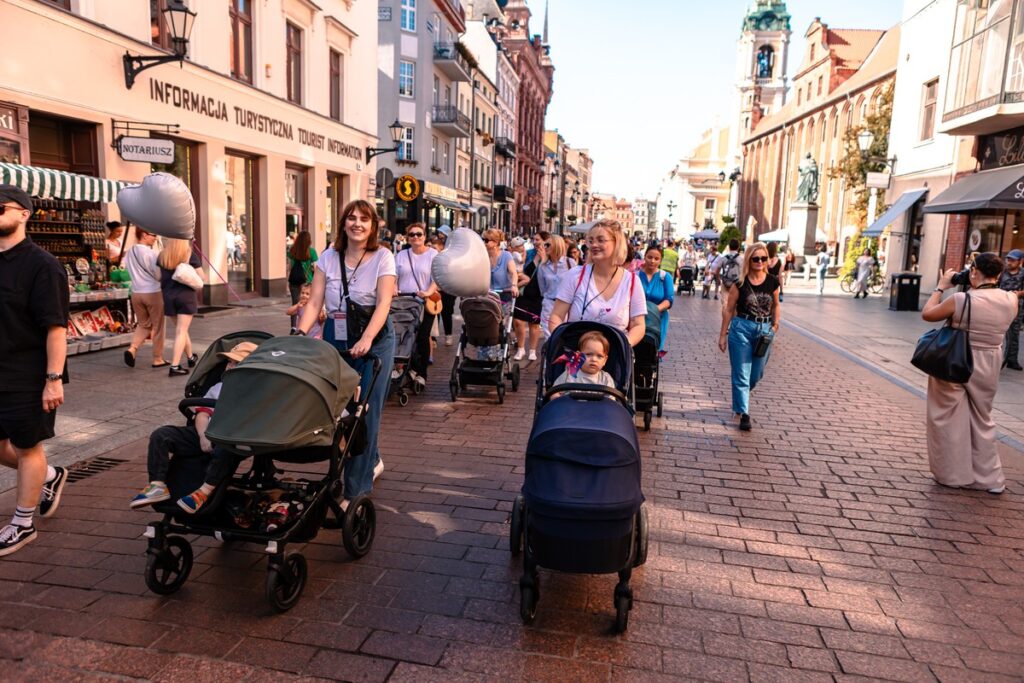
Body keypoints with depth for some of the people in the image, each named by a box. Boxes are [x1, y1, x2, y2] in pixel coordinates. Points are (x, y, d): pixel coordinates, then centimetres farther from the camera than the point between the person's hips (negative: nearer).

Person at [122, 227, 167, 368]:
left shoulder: (129, 252, 5)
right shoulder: (150, 253, -16)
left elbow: (131, 271, 13)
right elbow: (159, 275, -12)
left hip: (136, 292, 6)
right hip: (153, 293, -6)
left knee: (143, 324, 20)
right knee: (157, 326, 6)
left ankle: (132, 348, -2)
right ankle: (158, 359, 13)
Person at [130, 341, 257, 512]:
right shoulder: (218, 388, 25)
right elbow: (203, 414, 13)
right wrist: (203, 437, -8)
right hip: (205, 434, 6)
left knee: (226, 449, -42)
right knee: (160, 435, -10)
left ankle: (204, 492, -36)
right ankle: (158, 485, -14)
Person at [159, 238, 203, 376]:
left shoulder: (162, 256, 2)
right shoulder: (190, 255, -5)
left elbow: (158, 277, 0)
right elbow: (201, 276, -4)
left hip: (168, 296, 3)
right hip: (186, 295, -3)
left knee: (180, 329, 20)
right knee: (181, 331, -4)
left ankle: (190, 357, 36)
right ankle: (174, 366, -10)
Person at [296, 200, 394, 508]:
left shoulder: (382, 257, -4)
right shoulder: (329, 257, 5)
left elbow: (383, 303, -14)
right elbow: (315, 302, 0)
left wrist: (366, 340, -28)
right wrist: (300, 333, -17)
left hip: (374, 339, -4)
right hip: (336, 337, 4)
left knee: (364, 411, -6)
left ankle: (356, 491, 3)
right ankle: (372, 462, 35)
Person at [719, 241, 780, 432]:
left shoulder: (772, 281, 1)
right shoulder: (740, 282, -6)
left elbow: (776, 305, 17)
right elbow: (729, 309, -1)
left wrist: (775, 324, 5)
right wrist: (723, 334, -1)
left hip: (764, 330, 3)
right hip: (741, 328, -3)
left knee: (756, 375, 13)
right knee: (741, 374, -1)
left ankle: (740, 397, 41)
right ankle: (743, 414, 5)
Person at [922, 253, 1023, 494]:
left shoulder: (961, 300, -21)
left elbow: (927, 314, -6)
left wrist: (941, 287, 4)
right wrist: (977, 289, 11)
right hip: (988, 366, 5)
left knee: (949, 419, 10)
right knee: (982, 419, 20)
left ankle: (952, 475, 19)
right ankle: (990, 478, 26)